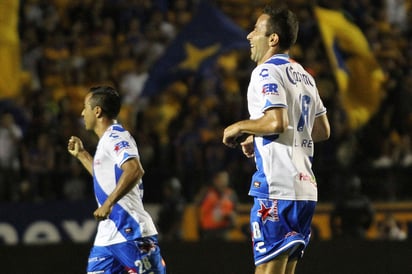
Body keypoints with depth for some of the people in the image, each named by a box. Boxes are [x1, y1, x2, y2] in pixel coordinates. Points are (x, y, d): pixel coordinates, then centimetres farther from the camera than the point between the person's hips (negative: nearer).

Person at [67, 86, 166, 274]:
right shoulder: (107, 140, 20)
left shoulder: (116, 136, -10)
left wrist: (108, 204, -32)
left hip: (131, 233, -10)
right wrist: (81, 155, 34)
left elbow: (135, 170, -29)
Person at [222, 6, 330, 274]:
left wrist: (240, 127, -5)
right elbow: (323, 130, 24)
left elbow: (276, 121, -22)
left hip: (276, 189, -9)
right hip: (306, 188, 9)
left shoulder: (266, 72, -8)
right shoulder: (304, 76, 19)